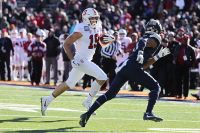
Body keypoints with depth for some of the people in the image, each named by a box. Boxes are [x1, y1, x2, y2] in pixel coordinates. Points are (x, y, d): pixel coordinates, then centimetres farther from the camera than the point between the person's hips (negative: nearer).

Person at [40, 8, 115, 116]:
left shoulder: (96, 28, 8)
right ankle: (88, 101, -5)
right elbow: (66, 44, -15)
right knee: (102, 77, -15)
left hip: (87, 60, 9)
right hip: (81, 61, -9)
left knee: (69, 84, 16)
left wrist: (109, 40, -3)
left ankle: (47, 100, 23)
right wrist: (72, 59, -22)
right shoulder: (82, 30, -17)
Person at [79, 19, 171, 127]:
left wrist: (159, 56, 42)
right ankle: (148, 113, -11)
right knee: (155, 87, 6)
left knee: (110, 94, 8)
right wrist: (140, 52, -33)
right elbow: (144, 42, -16)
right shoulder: (155, 38, 8)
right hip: (134, 68, -8)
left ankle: (87, 114, -1)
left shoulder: (146, 37, 33)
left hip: (124, 66, 8)